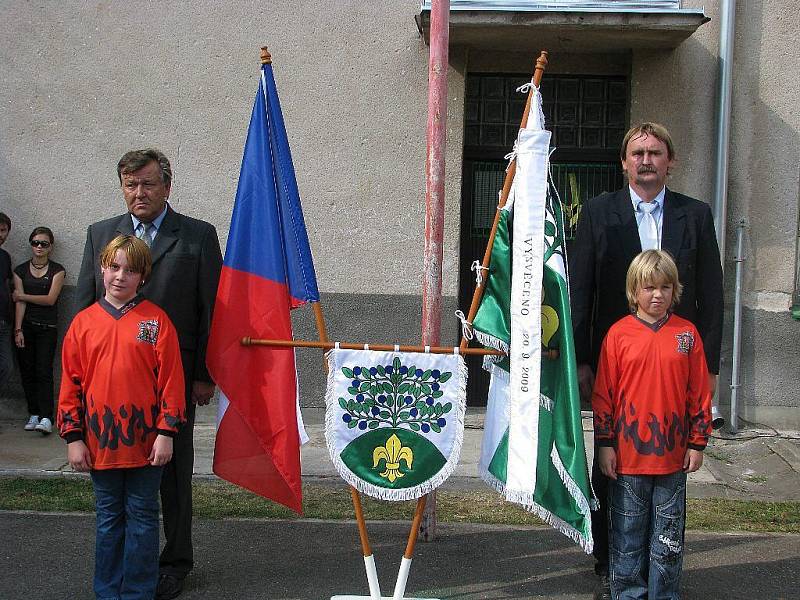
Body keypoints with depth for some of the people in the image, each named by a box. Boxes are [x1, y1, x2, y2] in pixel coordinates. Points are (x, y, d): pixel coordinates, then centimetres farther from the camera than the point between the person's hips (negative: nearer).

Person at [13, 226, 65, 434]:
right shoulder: (20, 270, 9)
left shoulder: (57, 270, 3)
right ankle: (33, 414, 9)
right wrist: (18, 330, -8)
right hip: (25, 325, 3)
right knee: (27, 371, 1)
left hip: (47, 327, -2)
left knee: (44, 371, -10)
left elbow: (50, 299, -7)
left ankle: (45, 417, -15)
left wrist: (21, 295, -2)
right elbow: (19, 302, 0)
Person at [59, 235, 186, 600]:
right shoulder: (83, 322, 3)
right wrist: (73, 437, 1)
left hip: (145, 442, -2)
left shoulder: (156, 320, -4)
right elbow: (70, 383, 4)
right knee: (108, 519, 15)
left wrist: (166, 433, -9)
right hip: (100, 443, 2)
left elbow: (170, 379, -6)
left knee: (142, 518, 8)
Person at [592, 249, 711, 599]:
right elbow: (603, 393, -1)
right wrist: (604, 443, -3)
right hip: (627, 456, -1)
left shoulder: (687, 334, 2)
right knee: (627, 537, 9)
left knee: (668, 539, 11)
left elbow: (699, 393, 5)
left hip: (673, 457, 2)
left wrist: (698, 443, 4)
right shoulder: (618, 333, -3)